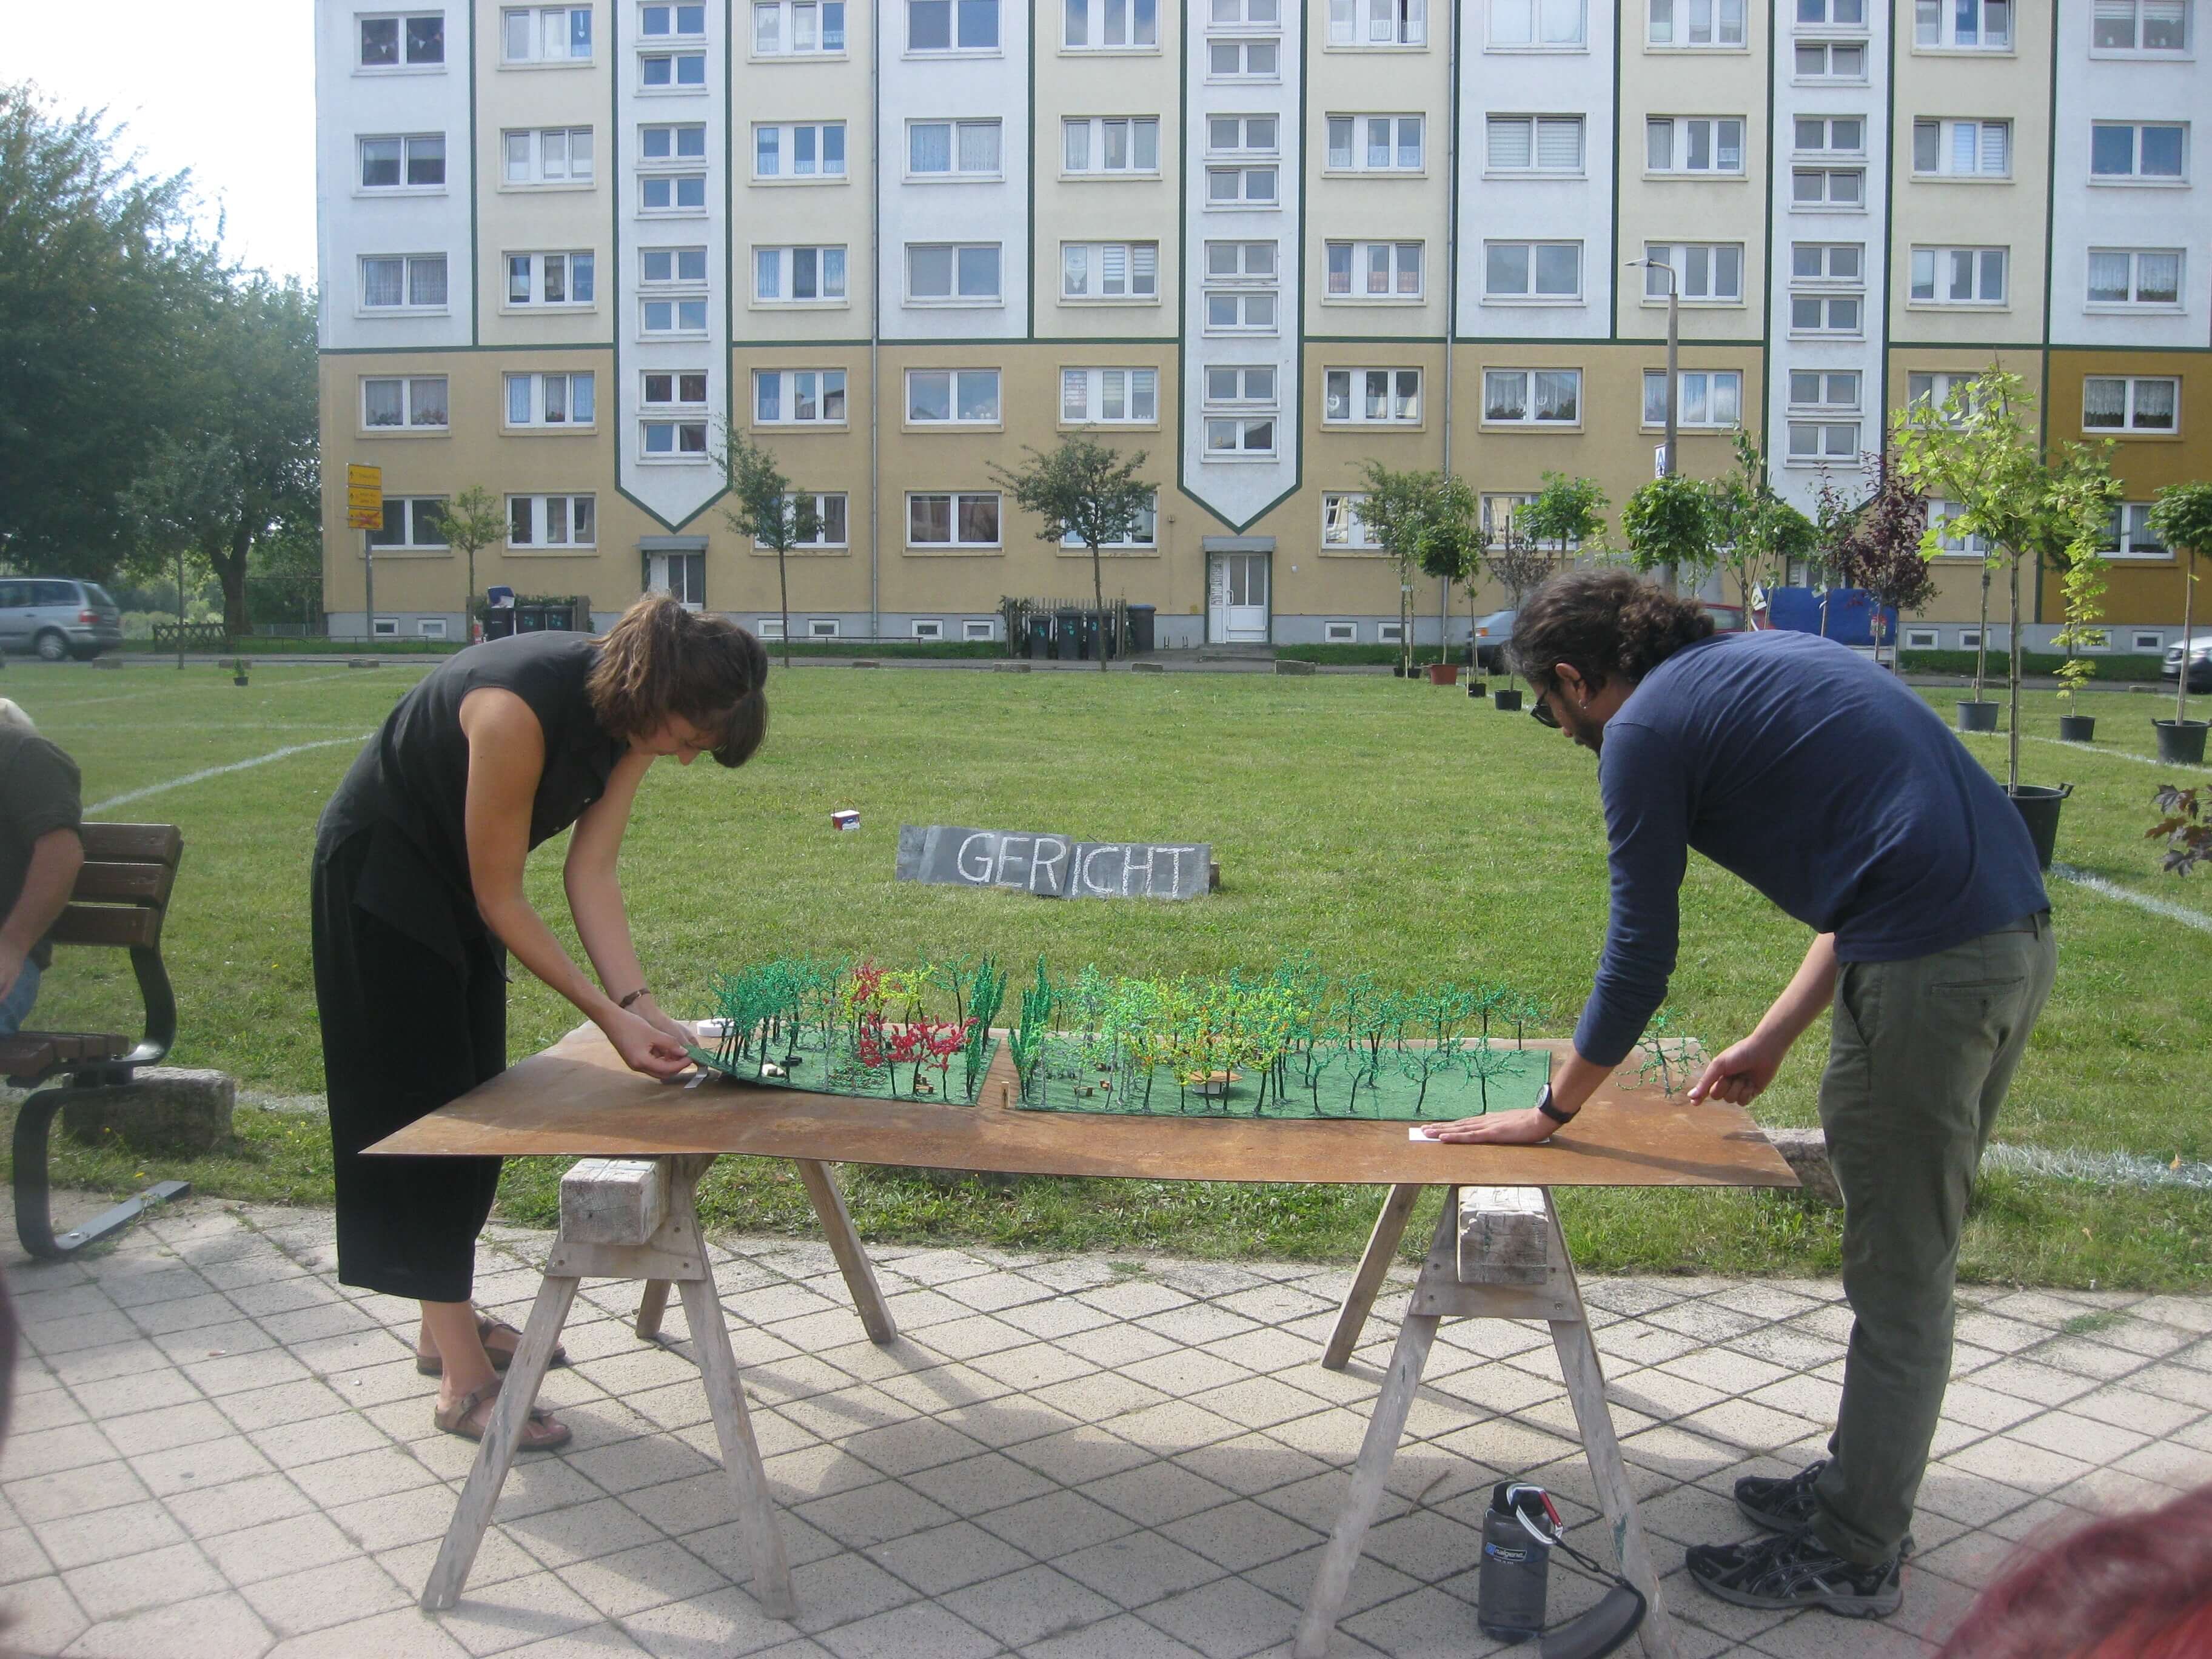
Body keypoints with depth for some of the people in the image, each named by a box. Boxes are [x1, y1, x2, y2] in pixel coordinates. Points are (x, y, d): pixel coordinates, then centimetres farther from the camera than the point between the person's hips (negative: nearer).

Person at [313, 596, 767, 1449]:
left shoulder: (630, 712, -14)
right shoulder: (520, 709, -37)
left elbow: (591, 873, -11)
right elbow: (501, 902, -29)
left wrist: (639, 1006, -20)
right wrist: (611, 1015, -29)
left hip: (453, 876, 8)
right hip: (378, 874, -8)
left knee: (474, 1100, 14)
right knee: (421, 1106, -6)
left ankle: (449, 1323, 29)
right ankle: (464, 1381, -1)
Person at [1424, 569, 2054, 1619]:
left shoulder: (1646, 728, -4)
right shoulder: (1764, 662, 21)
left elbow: (1638, 961, -2)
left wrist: (1551, 1113, 12)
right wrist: (1774, 1039, 26)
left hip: (1930, 970, -9)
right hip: (2020, 938, 9)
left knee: (1898, 1281, 4)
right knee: (1912, 1252, 20)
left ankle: (1851, 1561, 19)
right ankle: (1862, 1491, 36)